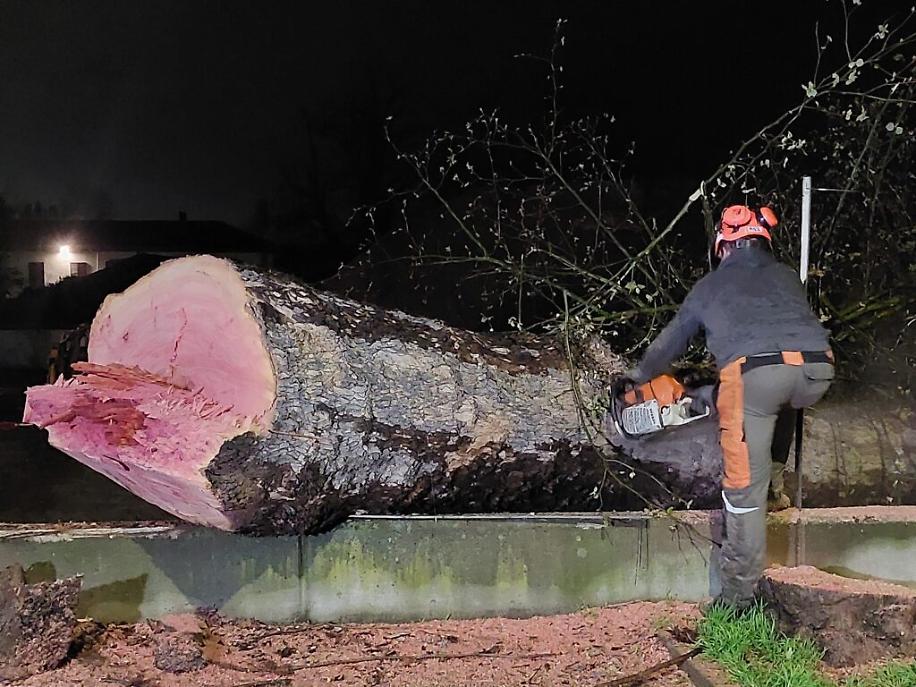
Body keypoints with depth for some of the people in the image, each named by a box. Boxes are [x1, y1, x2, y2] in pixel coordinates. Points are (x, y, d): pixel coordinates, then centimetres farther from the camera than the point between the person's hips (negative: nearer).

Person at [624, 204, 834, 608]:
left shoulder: (710, 286, 26)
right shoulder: (787, 277, 30)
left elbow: (669, 343, 38)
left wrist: (638, 377, 56)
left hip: (753, 373, -3)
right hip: (817, 370, 3)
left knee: (745, 490, 3)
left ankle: (738, 596, 9)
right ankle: (776, 483, 36)